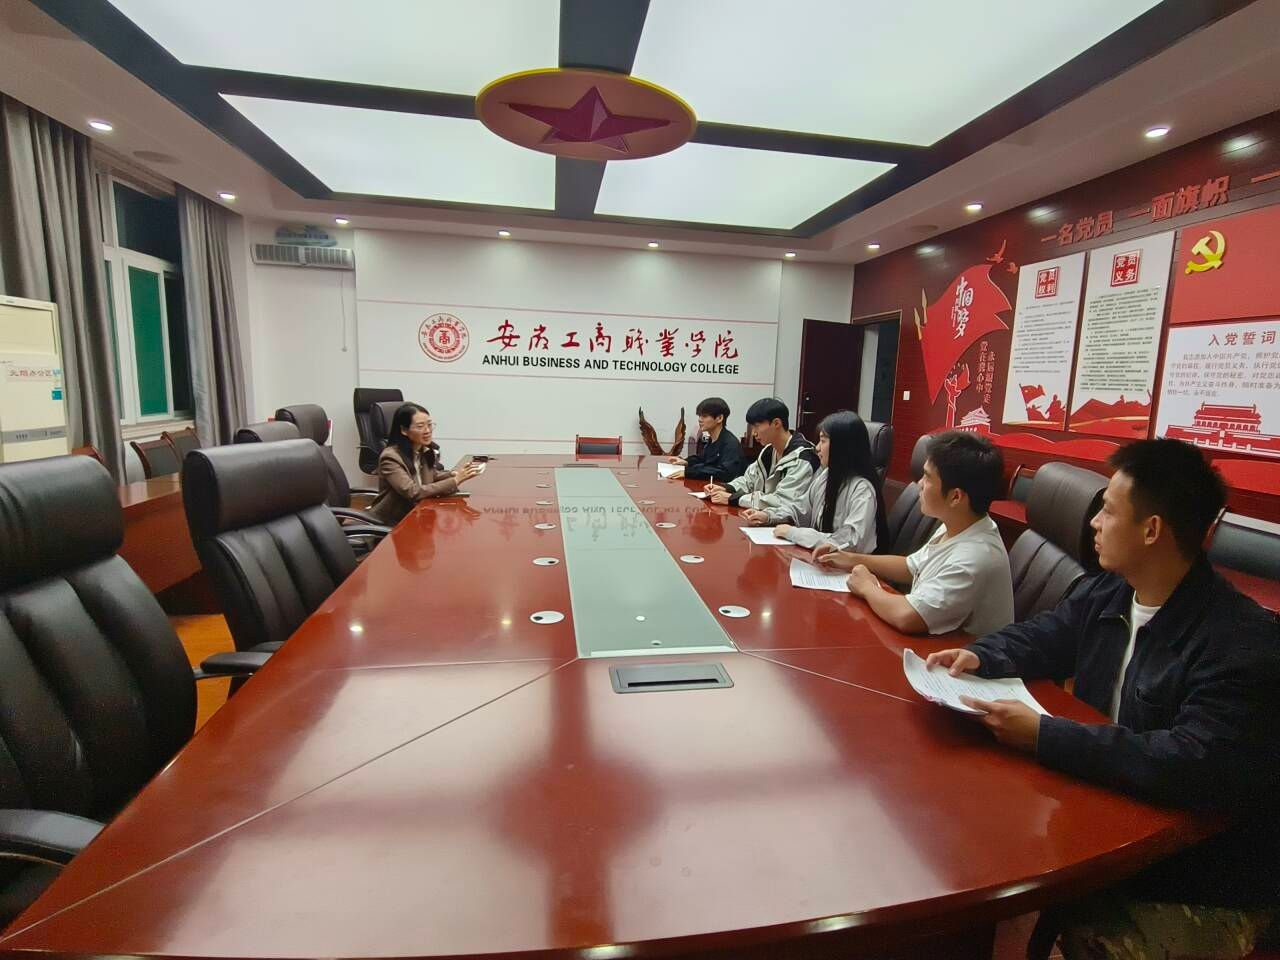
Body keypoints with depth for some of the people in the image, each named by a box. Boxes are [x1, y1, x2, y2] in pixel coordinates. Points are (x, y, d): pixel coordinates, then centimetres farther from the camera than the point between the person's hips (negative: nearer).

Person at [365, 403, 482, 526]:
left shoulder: (427, 451, -2)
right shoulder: (390, 457, -21)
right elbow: (413, 492, -29)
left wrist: (455, 474, -6)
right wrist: (455, 481, -30)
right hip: (389, 524, -6)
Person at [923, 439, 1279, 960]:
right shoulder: (1105, 594, 1)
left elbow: (1194, 766, -33)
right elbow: (1038, 638, 14)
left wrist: (1043, 735, -32)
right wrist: (979, 655, -6)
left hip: (1205, 886, -6)